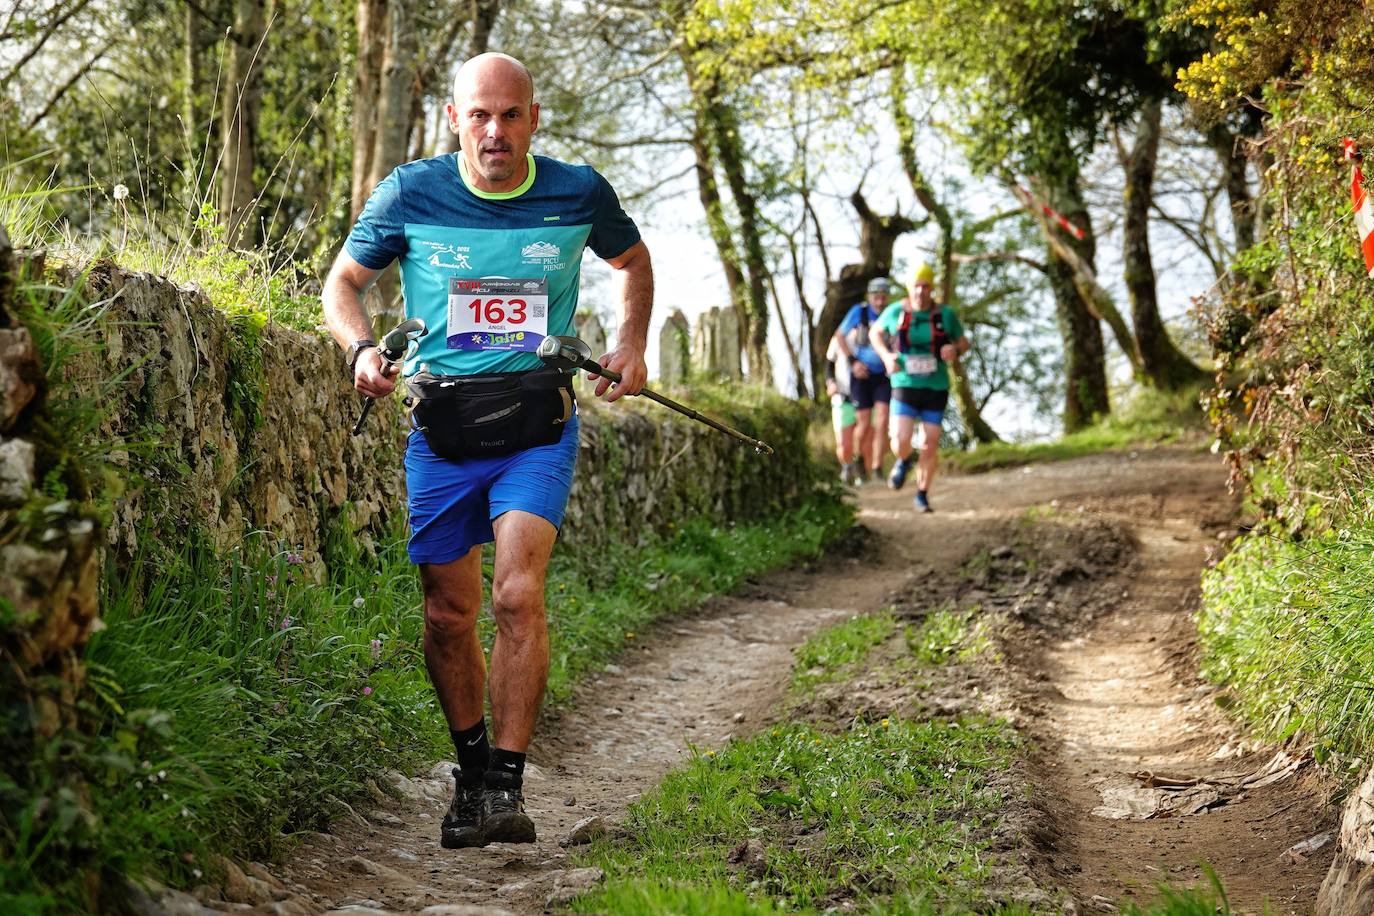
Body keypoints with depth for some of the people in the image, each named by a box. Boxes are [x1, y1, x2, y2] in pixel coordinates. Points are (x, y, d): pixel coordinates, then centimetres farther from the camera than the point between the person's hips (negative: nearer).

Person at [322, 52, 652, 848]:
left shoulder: (579, 194, -2)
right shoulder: (410, 195, -4)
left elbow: (633, 261, 19)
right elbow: (344, 281, 9)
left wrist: (632, 343, 4)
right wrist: (362, 347, -11)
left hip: (538, 422, -1)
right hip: (442, 424, 1)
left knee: (518, 595, -19)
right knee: (448, 615, 7)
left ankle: (508, 786, -12)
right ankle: (472, 768, 29)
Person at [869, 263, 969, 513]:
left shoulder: (945, 315, -3)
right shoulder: (895, 312, -3)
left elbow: (963, 342, 10)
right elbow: (876, 334, 15)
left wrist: (955, 350, -14)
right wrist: (886, 356, -4)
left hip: (936, 389, 1)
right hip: (905, 386, -1)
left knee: (930, 445, 2)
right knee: (900, 441, -14)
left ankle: (922, 494, 20)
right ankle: (903, 462, 23)